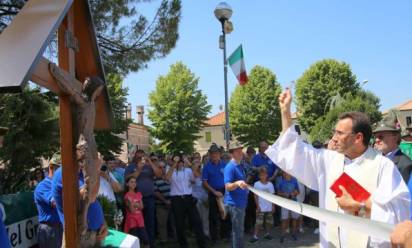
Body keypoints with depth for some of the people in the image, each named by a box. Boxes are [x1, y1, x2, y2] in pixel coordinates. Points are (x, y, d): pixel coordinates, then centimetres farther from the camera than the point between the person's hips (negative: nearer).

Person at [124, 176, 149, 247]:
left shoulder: (138, 194, 10)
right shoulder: (127, 195, -7)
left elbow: (141, 207, 2)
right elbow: (131, 210, -12)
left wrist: (135, 204, -12)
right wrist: (134, 203, -25)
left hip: (140, 218, 5)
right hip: (132, 219, -5)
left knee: (145, 239, 2)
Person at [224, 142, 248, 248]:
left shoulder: (240, 166, 12)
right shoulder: (230, 167, -16)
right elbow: (228, 186, -25)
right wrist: (237, 183, -41)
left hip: (241, 202, 9)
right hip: (234, 203, -9)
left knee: (239, 230, 18)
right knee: (238, 231, -4)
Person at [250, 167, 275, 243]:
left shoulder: (270, 184, 4)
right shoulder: (256, 184, -5)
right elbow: (256, 196, -5)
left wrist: (273, 205, 5)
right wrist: (257, 206, -9)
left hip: (269, 207, 4)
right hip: (261, 207, -3)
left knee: (268, 221, 11)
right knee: (259, 222, -6)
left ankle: (267, 234, 25)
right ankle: (255, 236, -3)